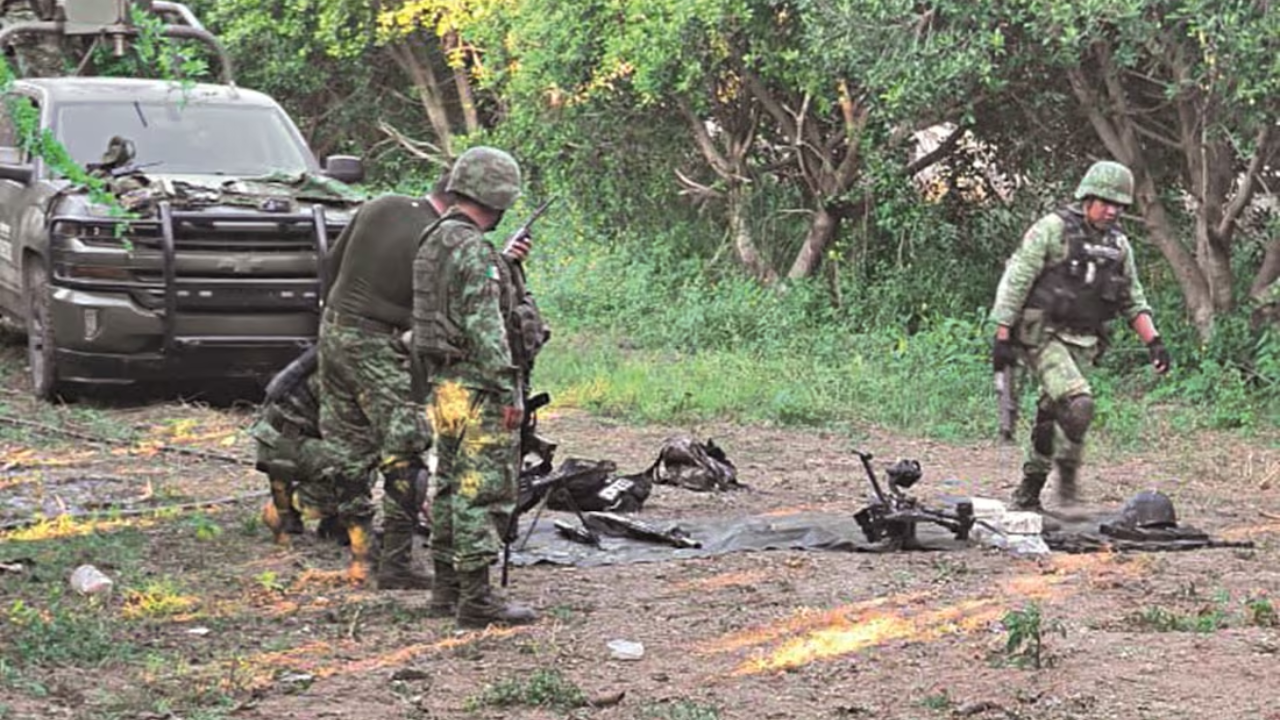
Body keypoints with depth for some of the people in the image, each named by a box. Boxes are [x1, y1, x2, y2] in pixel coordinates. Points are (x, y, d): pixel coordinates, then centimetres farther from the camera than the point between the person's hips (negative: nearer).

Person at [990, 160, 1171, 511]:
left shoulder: (1118, 245, 11)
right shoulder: (1053, 229, -8)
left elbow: (1133, 301, 18)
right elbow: (1016, 283, -9)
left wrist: (1153, 341, 4)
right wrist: (1002, 336, -13)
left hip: (1082, 343, 6)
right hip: (1041, 335, -6)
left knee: (1051, 417, 7)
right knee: (1077, 402, -24)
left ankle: (1027, 494, 16)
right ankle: (1067, 476, -10)